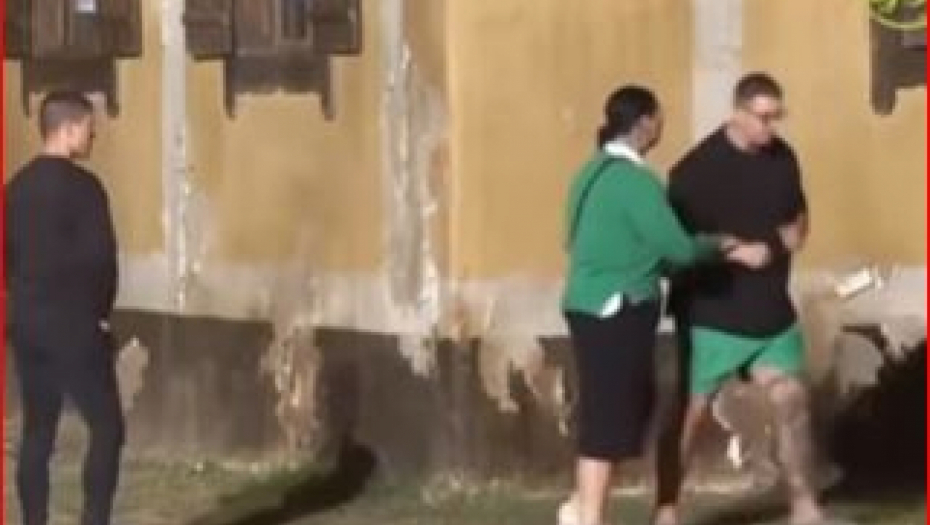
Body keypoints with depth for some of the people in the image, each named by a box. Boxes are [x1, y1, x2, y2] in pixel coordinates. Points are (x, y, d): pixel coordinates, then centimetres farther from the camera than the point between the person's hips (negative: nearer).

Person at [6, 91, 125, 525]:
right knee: (107, 428, -1)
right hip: (72, 325, -7)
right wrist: (100, 312, -2)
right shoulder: (81, 186, -13)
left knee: (37, 431, 11)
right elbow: (100, 257, -17)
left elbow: (7, 253, 12)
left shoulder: (17, 186, 9)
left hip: (26, 324, 7)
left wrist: (26, 298, 17)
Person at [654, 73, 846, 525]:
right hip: (711, 314, -5)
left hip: (770, 311, 5)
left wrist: (774, 247, -5)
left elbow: (799, 221, 12)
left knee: (791, 400, 4)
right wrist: (729, 251, -19)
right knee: (689, 411, 1)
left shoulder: (782, 157, 1)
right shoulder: (697, 170, -16)